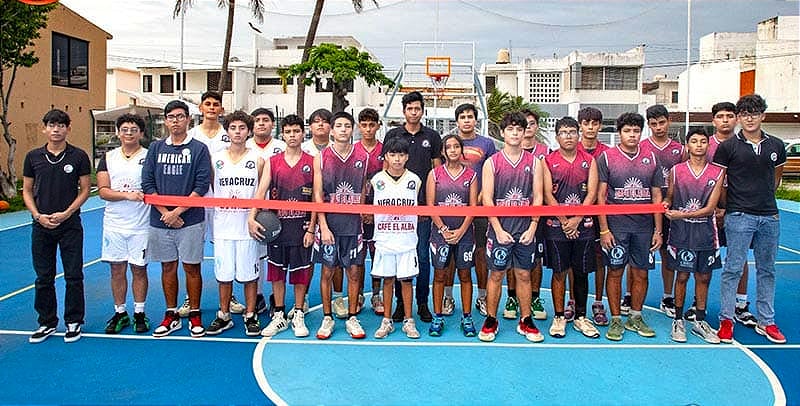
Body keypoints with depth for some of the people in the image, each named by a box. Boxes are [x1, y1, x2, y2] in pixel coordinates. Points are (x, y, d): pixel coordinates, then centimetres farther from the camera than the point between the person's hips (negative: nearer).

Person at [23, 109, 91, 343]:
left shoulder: (78, 156, -2)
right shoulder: (33, 157, 5)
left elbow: (85, 190, 0)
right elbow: (27, 191, 9)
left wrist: (66, 214, -11)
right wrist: (38, 215, -6)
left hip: (70, 225, -2)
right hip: (41, 226, 3)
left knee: (73, 276, 2)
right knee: (44, 277, 9)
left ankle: (74, 322, 16)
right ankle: (47, 323, 22)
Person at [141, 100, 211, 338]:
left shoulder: (199, 149, -1)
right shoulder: (156, 148, 8)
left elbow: (202, 186, -7)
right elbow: (147, 184, 4)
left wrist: (177, 211, -13)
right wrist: (165, 212, -7)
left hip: (191, 220, -3)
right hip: (160, 220, 3)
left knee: (192, 267, 3)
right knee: (168, 267, 11)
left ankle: (195, 316, 15)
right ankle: (171, 316, 22)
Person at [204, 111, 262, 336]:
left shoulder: (258, 160, 2)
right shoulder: (215, 159, 6)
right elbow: (212, 189, 12)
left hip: (248, 226, -2)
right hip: (223, 226, 2)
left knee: (249, 274, 4)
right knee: (223, 274, 9)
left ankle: (250, 316, 18)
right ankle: (224, 316, 22)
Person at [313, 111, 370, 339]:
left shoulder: (362, 158, 4)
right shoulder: (321, 158, -1)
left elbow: (363, 192, 10)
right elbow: (318, 195, -3)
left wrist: (361, 216, 3)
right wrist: (323, 226, -10)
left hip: (353, 224, 1)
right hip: (329, 224, -1)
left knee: (353, 272, 6)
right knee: (327, 271, 6)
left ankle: (352, 318, 18)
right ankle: (327, 318, 19)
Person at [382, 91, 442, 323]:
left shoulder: (432, 137, 8)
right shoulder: (392, 135, 8)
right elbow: (386, 168, 8)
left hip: (424, 206, 0)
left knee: (422, 255, 2)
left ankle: (422, 303, 13)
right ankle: (400, 302, 16)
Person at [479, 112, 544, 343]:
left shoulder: (534, 162, 5)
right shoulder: (491, 163, 0)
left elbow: (538, 197, 3)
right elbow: (487, 199, -4)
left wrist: (532, 227, -6)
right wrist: (499, 230, -10)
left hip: (526, 230, 2)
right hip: (499, 228, -1)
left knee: (524, 274, 9)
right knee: (496, 274, 5)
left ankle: (526, 322, 20)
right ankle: (490, 321, 16)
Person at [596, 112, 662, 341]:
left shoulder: (651, 159, 9)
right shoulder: (606, 157, -1)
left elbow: (657, 197, 11)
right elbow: (600, 196, -3)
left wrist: (658, 230, 5)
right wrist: (604, 230, -9)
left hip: (644, 226, 3)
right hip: (616, 225, -3)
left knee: (641, 273, 8)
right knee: (615, 272, 2)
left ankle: (635, 318, 23)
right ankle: (615, 320, 13)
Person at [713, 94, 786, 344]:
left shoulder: (776, 146, 8)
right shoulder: (728, 146, -3)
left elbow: (776, 176, 22)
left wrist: (765, 198, 15)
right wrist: (723, 206, 0)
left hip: (769, 216, 4)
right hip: (739, 216, -4)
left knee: (767, 270, 12)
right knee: (733, 269, -2)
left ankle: (766, 322, 23)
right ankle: (726, 320, 9)